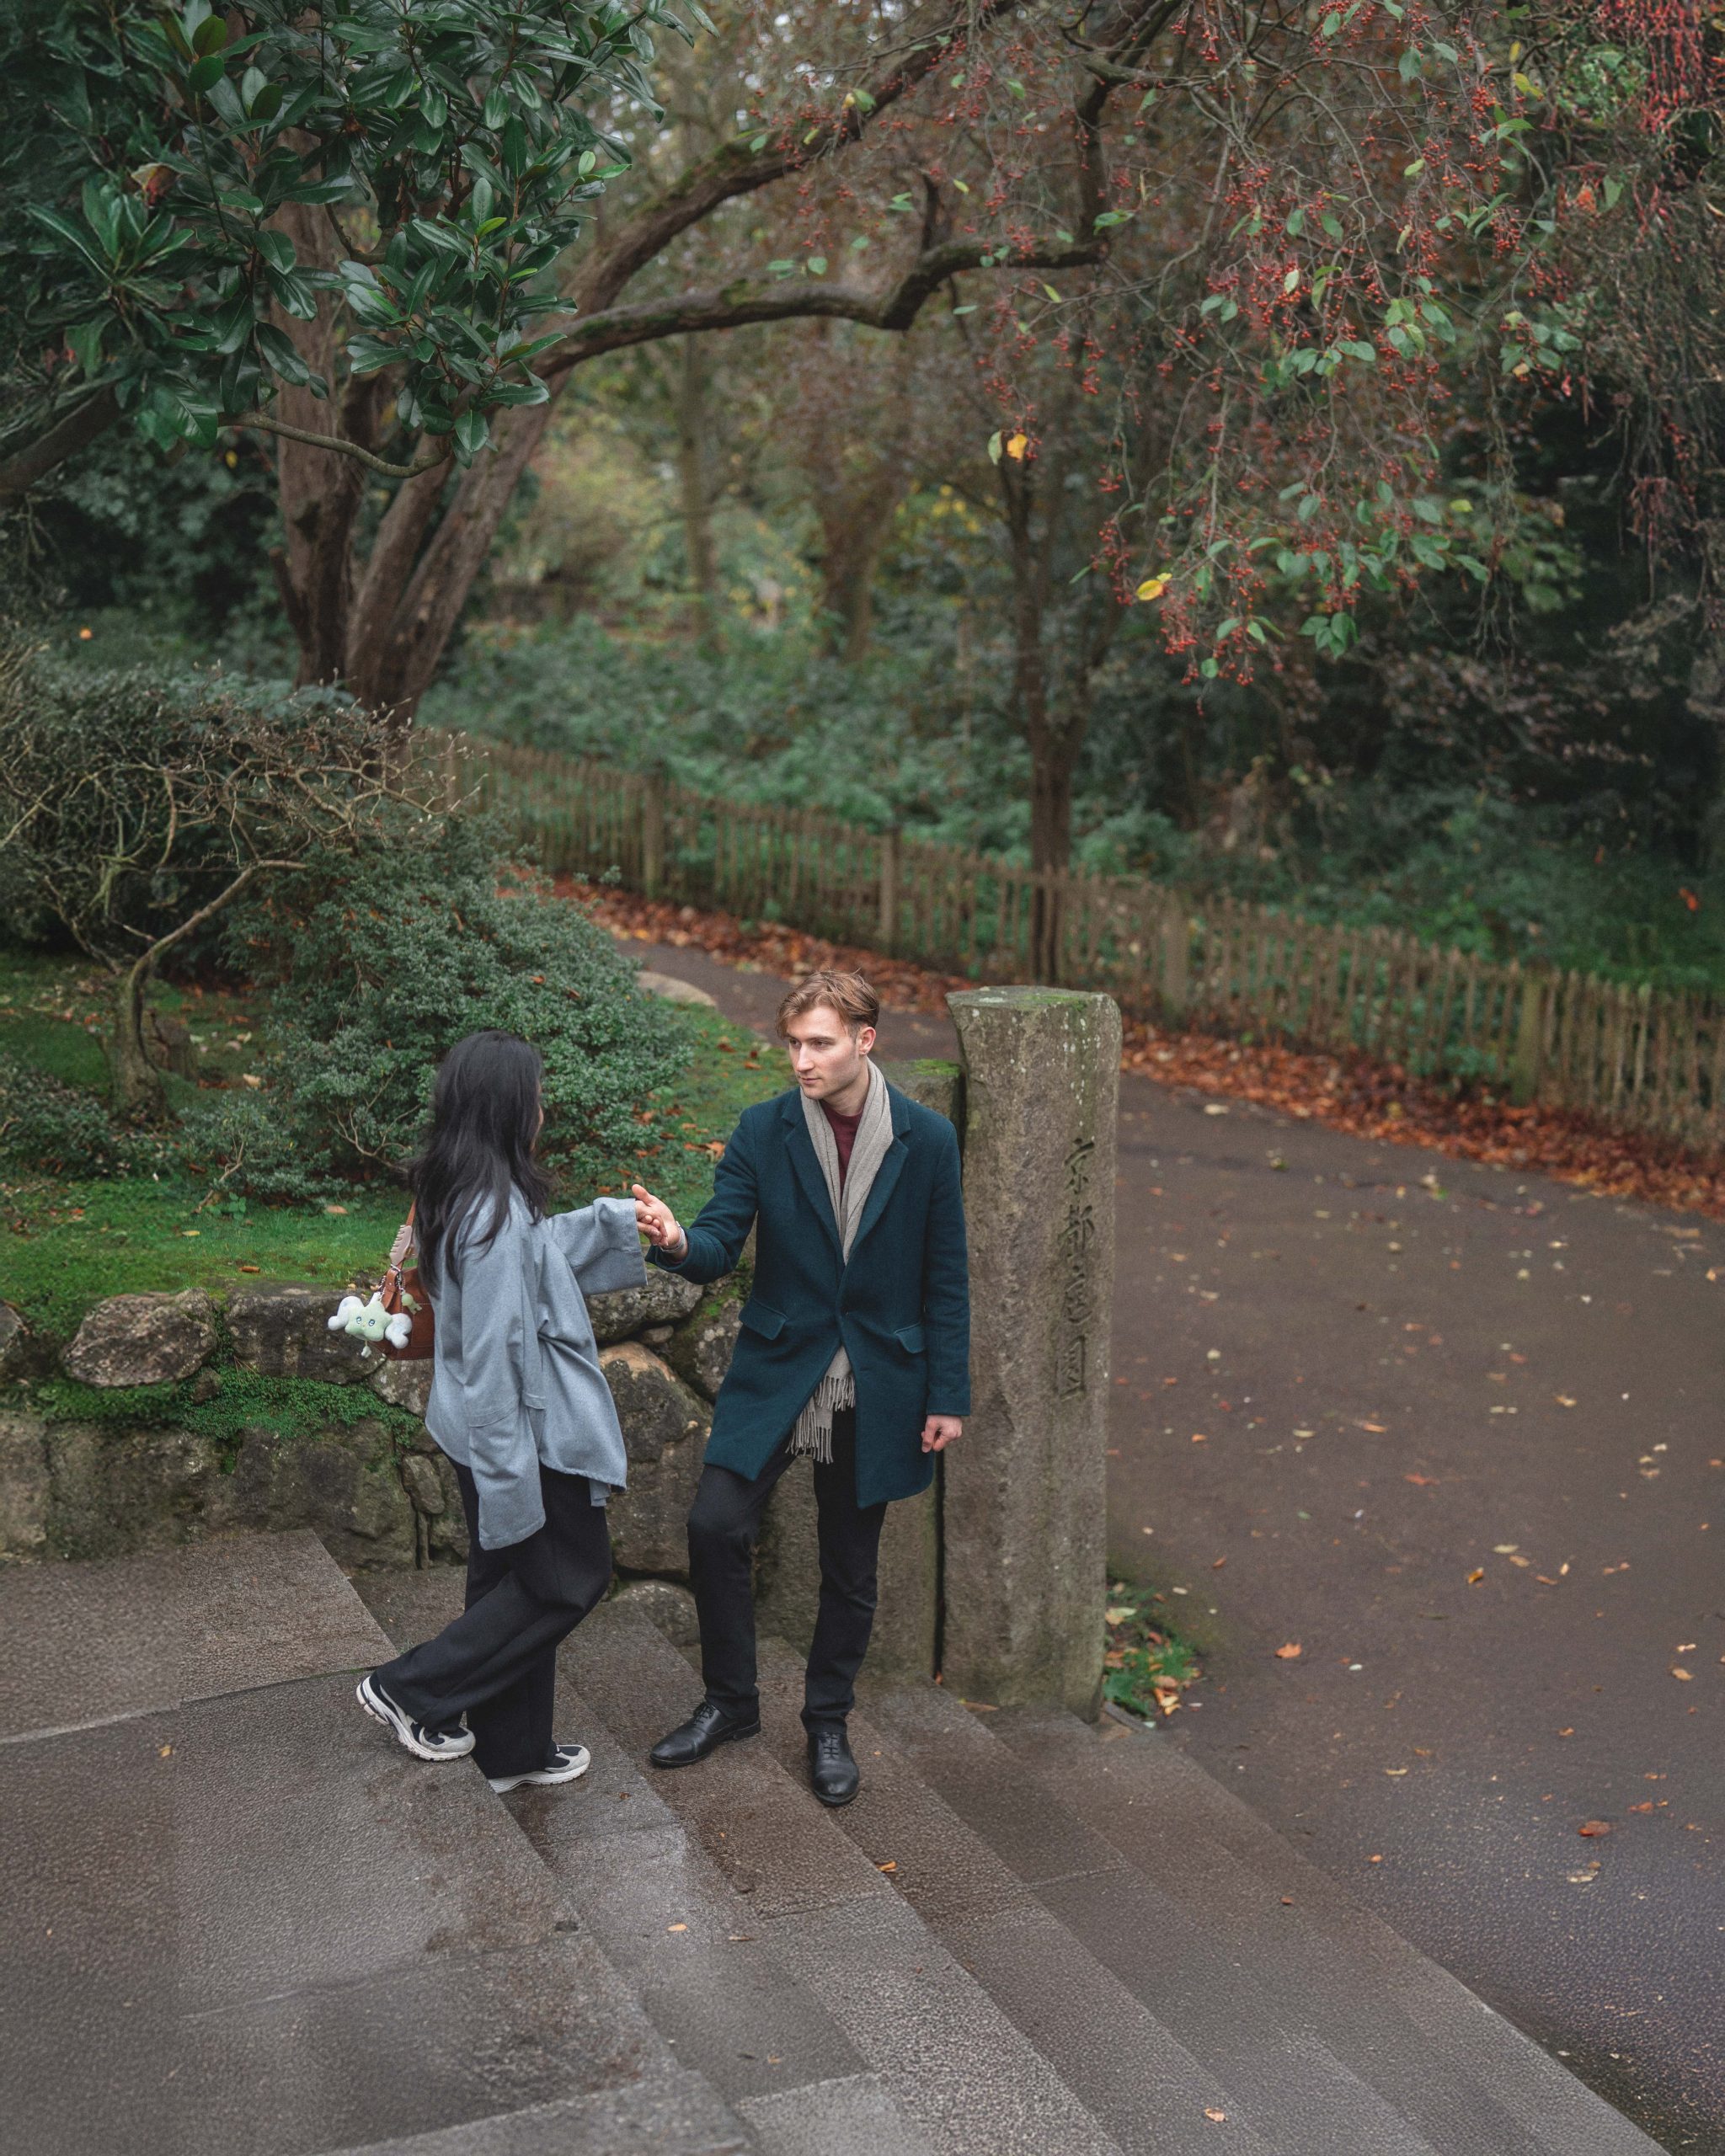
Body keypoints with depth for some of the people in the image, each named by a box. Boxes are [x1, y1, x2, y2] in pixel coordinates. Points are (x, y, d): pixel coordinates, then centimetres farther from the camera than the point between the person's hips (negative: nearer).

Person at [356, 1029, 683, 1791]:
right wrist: (509, 1473, -22)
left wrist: (617, 1219, 14)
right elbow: (494, 1354, -27)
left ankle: (513, 1751, 32)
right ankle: (411, 1688, 13)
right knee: (572, 1574, 9)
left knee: (510, 1579, 19)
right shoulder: (498, 1218, -28)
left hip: (488, 1433, 10)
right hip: (525, 1435, -9)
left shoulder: (457, 1198, 3)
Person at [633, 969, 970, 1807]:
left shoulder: (927, 1140, -6)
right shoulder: (763, 1131, -5)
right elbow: (721, 1247, -8)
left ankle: (827, 1722, 31)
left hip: (877, 1386, 0)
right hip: (777, 1371, 1)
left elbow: (944, 1280, -1)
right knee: (715, 1526, -9)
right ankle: (729, 1702, 14)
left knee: (850, 1564, 10)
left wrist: (948, 1396, -2)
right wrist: (678, 1242, -33)